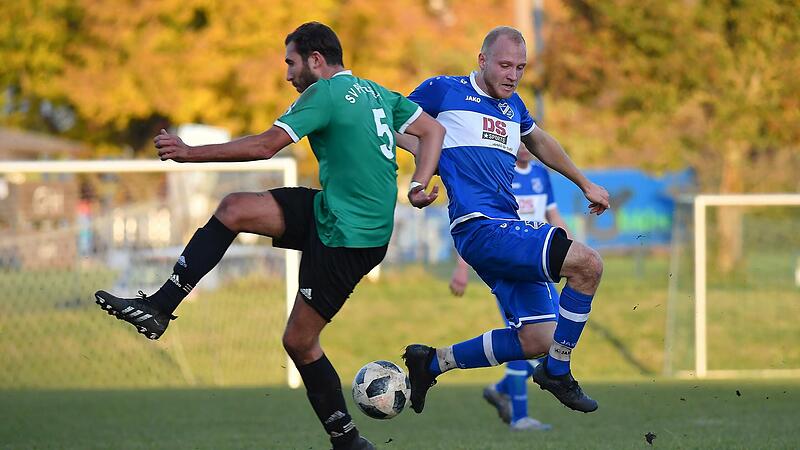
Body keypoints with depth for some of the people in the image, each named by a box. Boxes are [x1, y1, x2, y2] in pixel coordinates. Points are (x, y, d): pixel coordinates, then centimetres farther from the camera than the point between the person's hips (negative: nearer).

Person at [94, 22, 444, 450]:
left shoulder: (325, 93, -13)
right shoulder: (376, 93, 14)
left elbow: (264, 146, -18)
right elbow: (433, 130, 14)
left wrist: (190, 153, -12)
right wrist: (419, 185, 3)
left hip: (348, 239, -9)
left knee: (299, 341, -3)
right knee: (233, 208, 1)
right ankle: (158, 308, -3)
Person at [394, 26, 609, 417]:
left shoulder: (513, 105, 20)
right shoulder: (444, 90, 0)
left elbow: (540, 142, 38)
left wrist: (585, 185, 42)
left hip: (509, 231, 9)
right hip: (480, 226, -8)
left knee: (536, 340, 2)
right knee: (588, 263, -22)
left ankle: (431, 362, 17)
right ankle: (556, 371, -7)